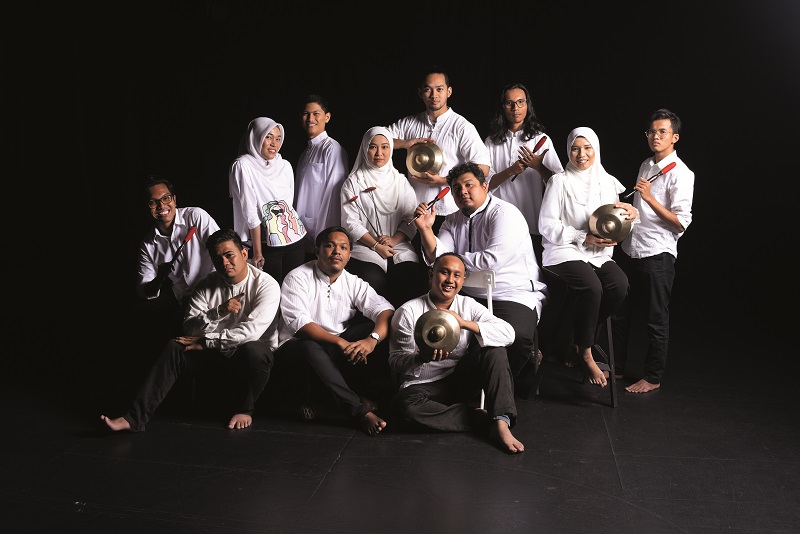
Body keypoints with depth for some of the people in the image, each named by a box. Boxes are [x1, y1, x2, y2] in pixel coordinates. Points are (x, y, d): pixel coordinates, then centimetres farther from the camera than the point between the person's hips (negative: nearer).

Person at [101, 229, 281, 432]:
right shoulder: (206, 285, 1)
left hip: (250, 353, -4)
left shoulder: (266, 285, -15)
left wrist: (205, 341, -19)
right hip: (217, 353, 5)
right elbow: (189, 329, -9)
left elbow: (251, 331, -26)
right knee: (174, 347, -17)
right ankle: (135, 417, -20)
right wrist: (218, 311, -27)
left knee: (251, 350, -38)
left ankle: (243, 409, -12)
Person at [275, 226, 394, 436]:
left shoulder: (353, 283, 4)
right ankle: (359, 409, -38)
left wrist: (372, 339, -33)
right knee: (310, 348, -38)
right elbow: (299, 323, -22)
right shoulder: (298, 278, -7)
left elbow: (385, 310, -11)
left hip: (339, 349, 5)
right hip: (296, 347, -4)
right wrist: (340, 342, -32)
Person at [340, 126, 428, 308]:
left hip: (399, 247, 2)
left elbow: (410, 219, 9)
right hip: (365, 248, -2)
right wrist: (376, 246, -9)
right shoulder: (353, 182, 10)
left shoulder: (401, 181, 17)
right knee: (374, 282, -32)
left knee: (414, 281, -27)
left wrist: (394, 240, -10)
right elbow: (350, 222, 1)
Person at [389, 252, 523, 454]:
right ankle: (483, 418, -22)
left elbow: (508, 333, -13)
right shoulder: (408, 312, -7)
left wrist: (464, 323, -25)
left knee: (493, 349, -18)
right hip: (423, 386, -3)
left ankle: (501, 424, -26)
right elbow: (395, 361, -9)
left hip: (461, 380, 3)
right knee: (408, 405, -35)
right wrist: (422, 358, -31)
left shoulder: (469, 306, 0)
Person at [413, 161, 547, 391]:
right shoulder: (452, 222, 15)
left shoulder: (505, 214, -8)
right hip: (470, 297, 7)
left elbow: (492, 260, -20)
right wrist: (426, 229, -14)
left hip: (515, 296, -6)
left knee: (514, 337, -34)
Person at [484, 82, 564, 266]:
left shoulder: (541, 139, 6)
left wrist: (538, 166, -17)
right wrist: (511, 171, -13)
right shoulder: (491, 142, 10)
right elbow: (484, 184, 0)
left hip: (534, 226, -1)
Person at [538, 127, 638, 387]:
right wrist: (584, 238, -14)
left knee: (620, 285, -26)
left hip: (599, 253, 5)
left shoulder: (607, 182, 13)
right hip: (564, 251, -5)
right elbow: (547, 226, -6)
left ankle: (578, 343, -7)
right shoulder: (560, 181, -1)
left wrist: (630, 213, -6)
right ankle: (585, 353, -12)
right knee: (591, 287, -33)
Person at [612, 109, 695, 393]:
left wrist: (649, 197, -22)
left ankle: (653, 378, 18)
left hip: (657, 255, -7)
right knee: (619, 311, 14)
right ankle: (617, 368, 28)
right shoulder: (646, 166, 12)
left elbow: (681, 222, -17)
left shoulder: (681, 173, -11)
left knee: (656, 319, 5)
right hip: (630, 250, 8)